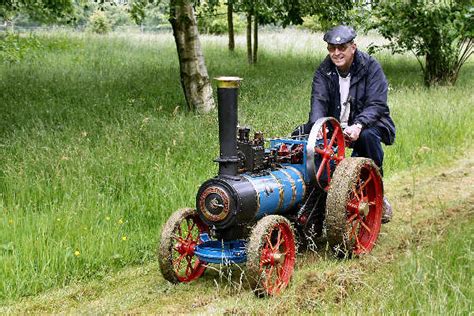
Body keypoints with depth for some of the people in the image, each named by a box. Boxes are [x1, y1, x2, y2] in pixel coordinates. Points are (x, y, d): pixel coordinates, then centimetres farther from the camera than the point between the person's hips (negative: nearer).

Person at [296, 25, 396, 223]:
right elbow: (318, 101, -15)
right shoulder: (323, 71, -1)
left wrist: (358, 125, -39)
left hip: (367, 123, -4)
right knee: (301, 133, -16)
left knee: (368, 135, -38)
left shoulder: (371, 67, -12)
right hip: (335, 125, 4)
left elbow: (377, 104, -20)